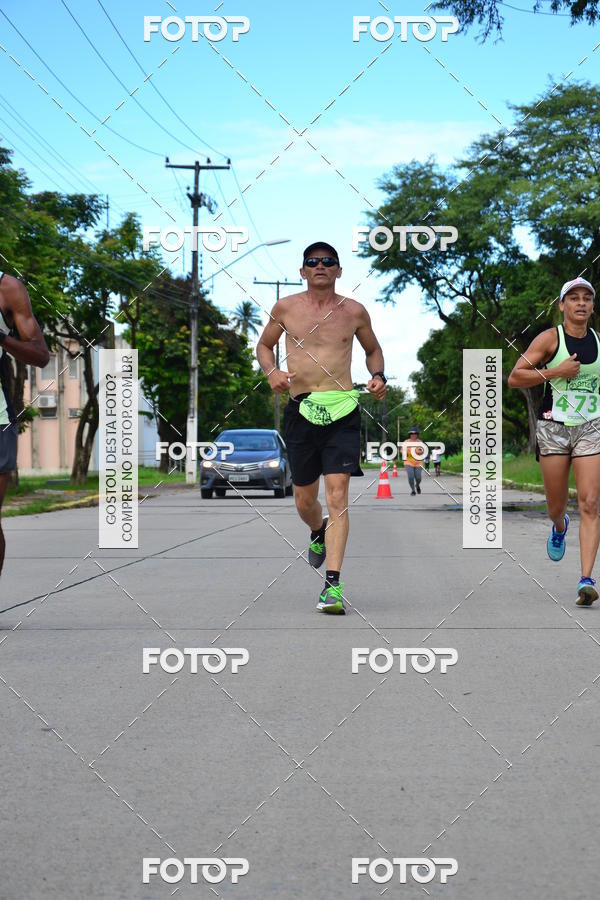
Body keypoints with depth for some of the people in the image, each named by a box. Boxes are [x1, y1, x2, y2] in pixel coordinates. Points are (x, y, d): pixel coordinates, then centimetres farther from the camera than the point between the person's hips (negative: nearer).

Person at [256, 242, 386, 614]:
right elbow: (264, 345, 20)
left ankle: (333, 585, -15)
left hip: (342, 411, -2)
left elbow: (373, 349, 22)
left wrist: (379, 377, 1)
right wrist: (271, 372, -1)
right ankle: (319, 532, 48)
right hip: (301, 410, 2)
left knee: (338, 495, -13)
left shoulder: (354, 311, 5)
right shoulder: (285, 308, 6)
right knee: (305, 499, 10)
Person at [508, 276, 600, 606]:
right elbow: (513, 378, -9)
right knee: (556, 505, 8)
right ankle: (560, 527, 47)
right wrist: (555, 372, -18)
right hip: (554, 428, -2)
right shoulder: (549, 338, -4)